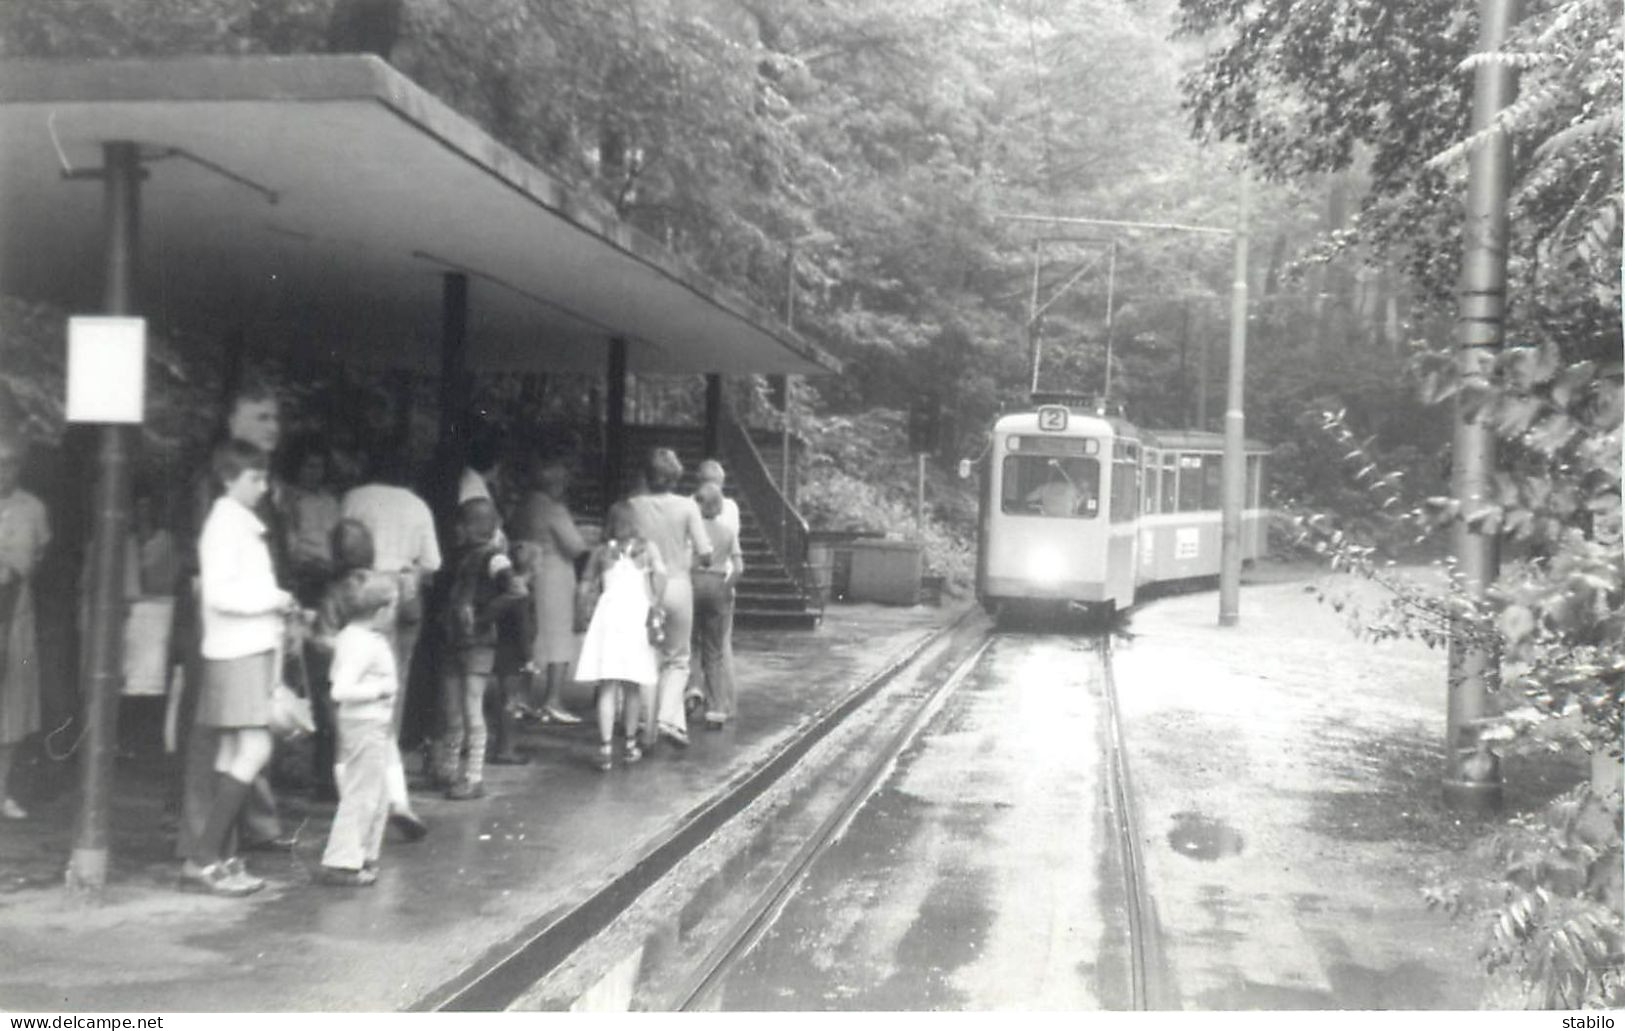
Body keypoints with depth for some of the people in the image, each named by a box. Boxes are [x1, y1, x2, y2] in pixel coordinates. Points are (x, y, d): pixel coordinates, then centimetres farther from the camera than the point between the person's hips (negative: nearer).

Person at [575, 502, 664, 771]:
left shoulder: (601, 552, 12)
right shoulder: (648, 549, 10)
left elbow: (584, 590, 9)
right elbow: (661, 574, -7)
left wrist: (583, 615, 20)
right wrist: (654, 604, 1)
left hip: (608, 614, 0)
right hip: (638, 614, 0)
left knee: (607, 686, -2)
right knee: (634, 686, 11)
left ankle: (605, 748, -12)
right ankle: (630, 744, 19)